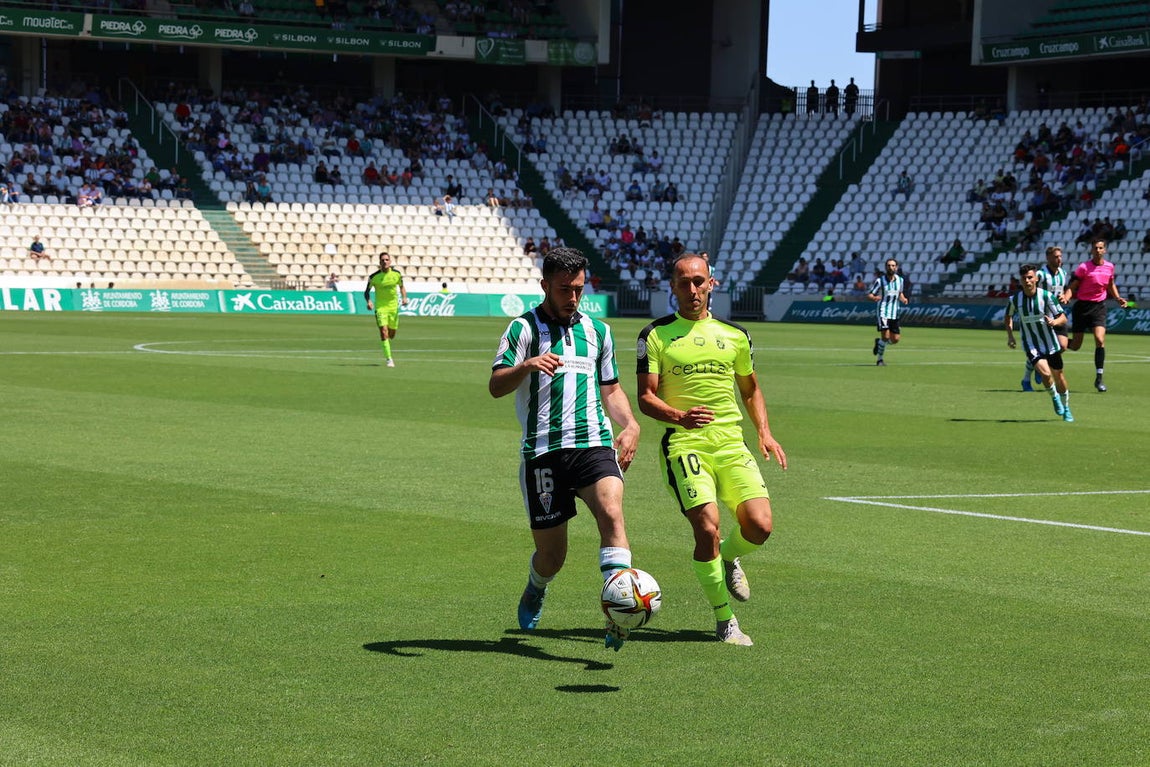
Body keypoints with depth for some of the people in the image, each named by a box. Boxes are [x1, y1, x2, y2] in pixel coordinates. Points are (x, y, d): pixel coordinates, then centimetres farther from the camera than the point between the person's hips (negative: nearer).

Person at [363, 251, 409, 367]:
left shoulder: (396, 274, -3)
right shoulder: (374, 276, -11)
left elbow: (401, 287, 13)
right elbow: (367, 291, 0)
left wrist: (404, 297, -5)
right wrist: (368, 301, -19)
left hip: (393, 306, 3)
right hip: (380, 307, -3)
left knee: (391, 335, 10)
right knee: (384, 332, -17)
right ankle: (389, 359, -13)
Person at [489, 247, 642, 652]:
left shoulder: (597, 331, 17)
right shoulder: (523, 328, 2)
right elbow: (496, 386, -8)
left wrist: (630, 425, 8)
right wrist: (525, 366, -29)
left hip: (594, 442, 2)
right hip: (543, 451, -2)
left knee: (611, 512, -27)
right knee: (551, 554, 3)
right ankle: (535, 592, 40)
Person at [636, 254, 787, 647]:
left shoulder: (734, 335, 15)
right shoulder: (655, 335, 4)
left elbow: (750, 389, 27)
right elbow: (646, 397, -1)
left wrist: (764, 432, 13)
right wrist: (680, 416, -20)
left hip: (732, 443, 3)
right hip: (684, 445, -3)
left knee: (759, 527, -12)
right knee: (708, 528, -19)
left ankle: (728, 557, 26)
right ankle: (724, 620, -1)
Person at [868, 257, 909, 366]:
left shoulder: (899, 280, 6)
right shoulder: (879, 280, -8)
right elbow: (869, 294, -6)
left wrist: (903, 299, 0)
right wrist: (874, 298, -30)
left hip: (894, 314, 5)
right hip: (883, 312, -5)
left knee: (895, 339, 2)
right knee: (886, 336, -16)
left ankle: (879, 342, 33)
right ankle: (879, 359, 4)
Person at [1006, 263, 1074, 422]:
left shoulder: (1047, 296, -12)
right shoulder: (1015, 299, -6)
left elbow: (1063, 318, -8)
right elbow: (1008, 316, 16)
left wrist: (1055, 322, -30)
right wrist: (1010, 335, 3)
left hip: (1051, 344, 0)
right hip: (1031, 345, 0)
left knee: (1058, 376, 10)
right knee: (1045, 373, -21)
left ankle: (1066, 409, 34)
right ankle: (1054, 397, 10)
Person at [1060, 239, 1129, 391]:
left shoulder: (1110, 267, 5)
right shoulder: (1083, 267, -9)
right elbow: (1071, 287, -9)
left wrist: (1118, 298, 6)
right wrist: (1066, 297, -29)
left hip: (1099, 306, 3)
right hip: (1082, 306, -3)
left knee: (1100, 340, -15)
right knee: (1075, 346, 0)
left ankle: (1099, 379, -8)